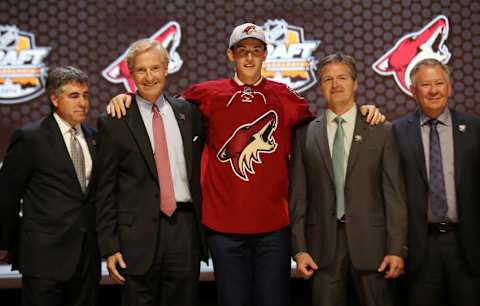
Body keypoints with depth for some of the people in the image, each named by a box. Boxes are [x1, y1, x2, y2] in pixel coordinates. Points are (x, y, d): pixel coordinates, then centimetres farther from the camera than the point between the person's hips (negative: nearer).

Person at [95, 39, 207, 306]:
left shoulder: (188, 112, 9)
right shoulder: (114, 123, -1)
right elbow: (105, 190, -1)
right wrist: (110, 247, -4)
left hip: (185, 227, 3)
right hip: (139, 234, -2)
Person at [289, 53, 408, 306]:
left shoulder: (382, 131, 5)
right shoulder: (305, 133, 7)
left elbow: (394, 194, 1)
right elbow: (298, 196, 6)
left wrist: (397, 250, -6)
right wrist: (299, 249, -1)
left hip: (370, 244, -1)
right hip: (323, 247, 1)